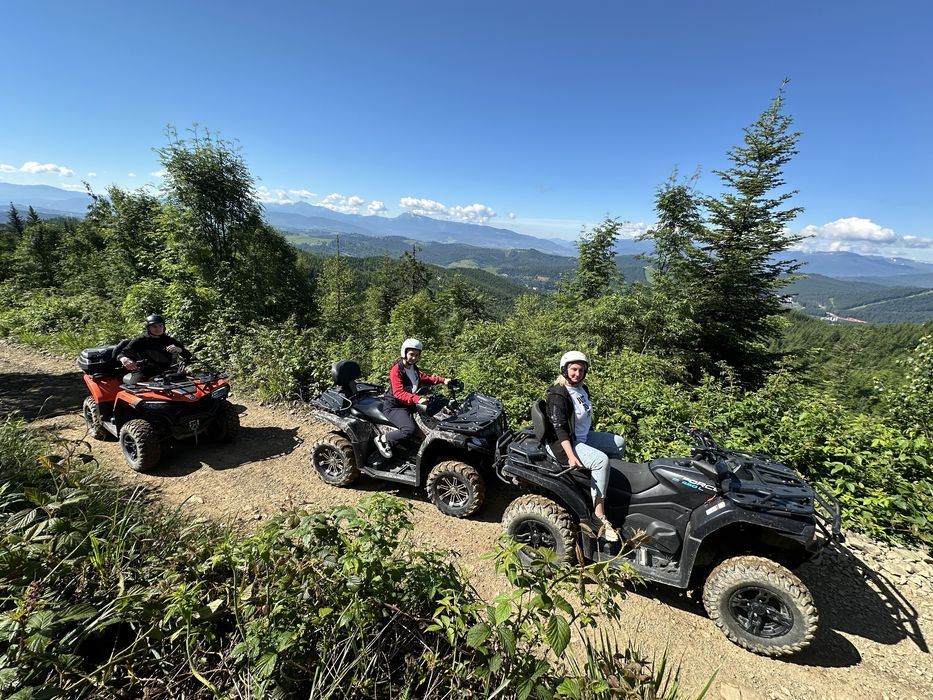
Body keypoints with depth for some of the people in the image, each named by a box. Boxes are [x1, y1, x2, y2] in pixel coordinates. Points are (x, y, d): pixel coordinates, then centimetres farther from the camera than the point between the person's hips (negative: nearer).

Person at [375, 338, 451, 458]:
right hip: (394, 406, -9)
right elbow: (398, 393, -27)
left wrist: (443, 380, 6)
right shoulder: (396, 370, -16)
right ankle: (382, 439, -11)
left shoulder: (414, 369, 10)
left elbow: (425, 378, 22)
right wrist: (417, 399, -41)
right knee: (409, 430, -31)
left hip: (410, 404, 9)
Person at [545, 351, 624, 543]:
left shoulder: (582, 389, 7)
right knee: (601, 460, -30)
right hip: (565, 444, -10)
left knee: (619, 443, 15)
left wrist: (594, 436, 26)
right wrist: (571, 456, -35)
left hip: (584, 436, 10)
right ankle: (599, 515, -24)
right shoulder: (557, 395, -21)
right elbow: (559, 428, -27)